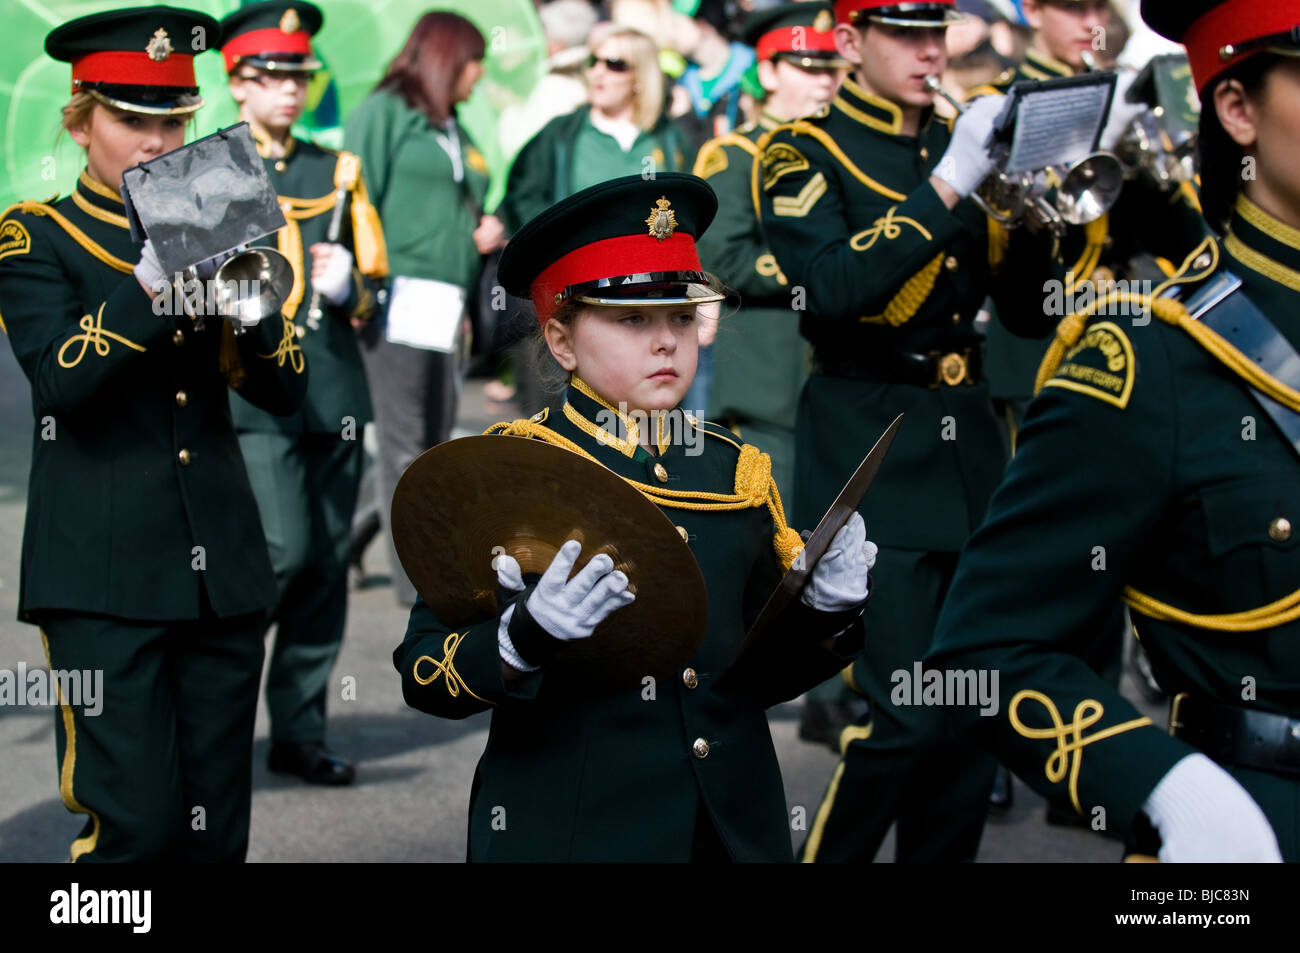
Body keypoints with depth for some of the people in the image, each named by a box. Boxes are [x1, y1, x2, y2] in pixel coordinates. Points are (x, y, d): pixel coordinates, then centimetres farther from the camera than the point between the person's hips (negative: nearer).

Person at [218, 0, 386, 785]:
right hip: (254, 397, -4)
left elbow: (373, 285, 14)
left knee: (328, 565, 3)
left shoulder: (338, 173, 15)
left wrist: (350, 287, -7)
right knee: (285, 552, -16)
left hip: (335, 392, 4)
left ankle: (300, 733, 11)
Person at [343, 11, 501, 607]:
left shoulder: (454, 130, 25)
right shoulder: (384, 112, 1)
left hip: (446, 307, 8)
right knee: (403, 446, -8)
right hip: (400, 301, -8)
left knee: (434, 443, 6)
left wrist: (486, 235, 9)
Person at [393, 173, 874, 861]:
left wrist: (823, 614, -5)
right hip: (566, 831, -4)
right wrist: (521, 639, -27)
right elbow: (424, 671, -10)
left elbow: (761, 677, 12)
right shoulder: (507, 473, -6)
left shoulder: (736, 471, 6)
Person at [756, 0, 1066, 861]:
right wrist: (947, 183, -22)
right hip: (871, 453, -6)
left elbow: (1029, 306, 11)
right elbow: (830, 288, -20)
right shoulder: (803, 153, -2)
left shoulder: (962, 144, 14)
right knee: (906, 716, -12)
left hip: (971, 441, 6)